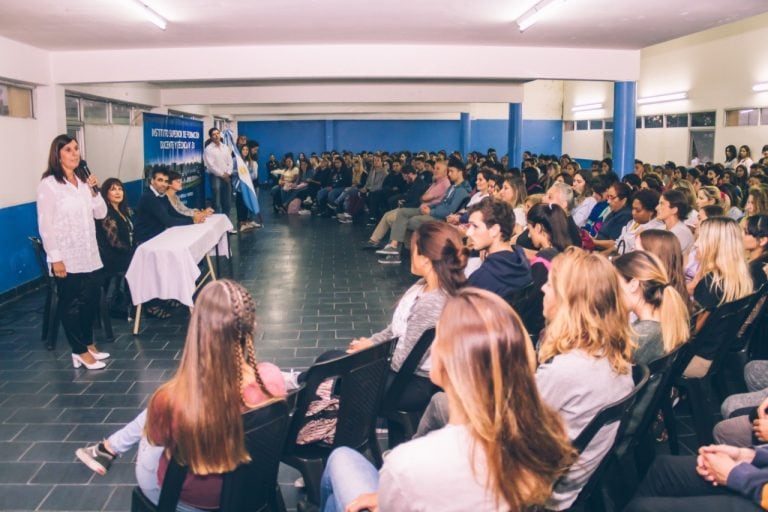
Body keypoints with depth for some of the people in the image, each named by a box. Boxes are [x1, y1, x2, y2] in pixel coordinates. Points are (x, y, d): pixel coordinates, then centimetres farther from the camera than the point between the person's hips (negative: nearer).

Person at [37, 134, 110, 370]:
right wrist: (55, 258, -16)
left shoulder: (83, 180, 9)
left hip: (90, 255, 7)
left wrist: (94, 192, -6)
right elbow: (45, 225, -13)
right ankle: (80, 352, 13)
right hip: (67, 257, -6)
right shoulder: (49, 184, -10)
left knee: (91, 301, 13)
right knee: (71, 304, 5)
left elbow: (101, 214, 10)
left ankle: (88, 344, 29)